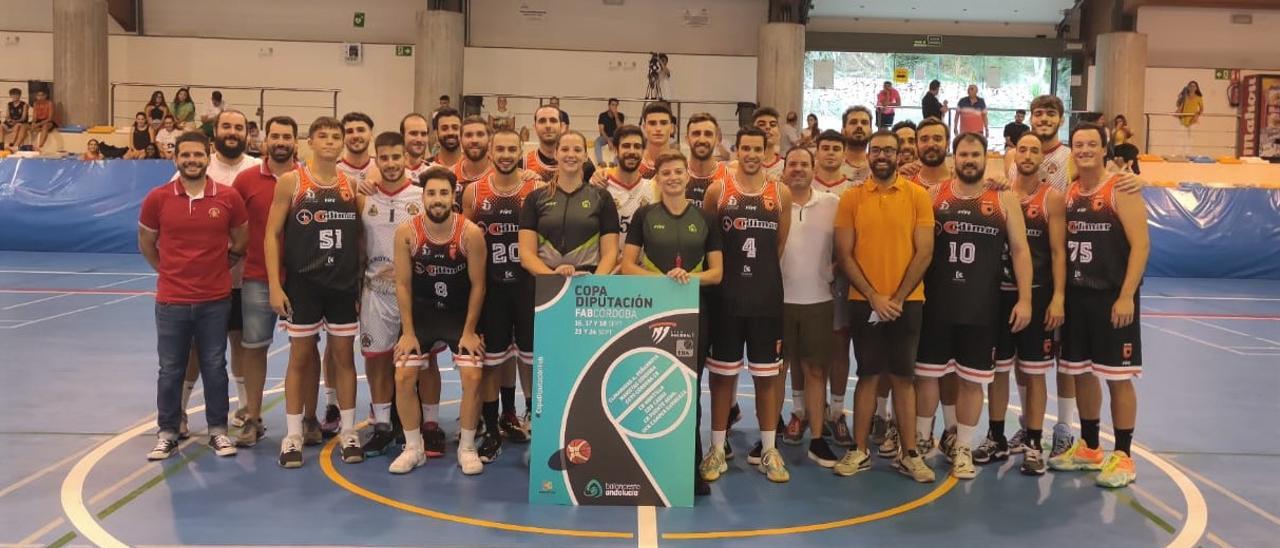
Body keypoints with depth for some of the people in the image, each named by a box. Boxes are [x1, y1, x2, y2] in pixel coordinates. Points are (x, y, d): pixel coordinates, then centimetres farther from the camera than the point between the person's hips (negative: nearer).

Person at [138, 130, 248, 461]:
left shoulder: (228, 198, -4)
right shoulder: (157, 198, -4)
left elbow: (241, 242, 10)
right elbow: (146, 244, 11)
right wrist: (169, 272, 12)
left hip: (216, 300, 0)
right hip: (171, 301, 0)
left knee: (215, 367, 9)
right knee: (170, 369, 9)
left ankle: (218, 431, 20)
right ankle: (168, 433, 21)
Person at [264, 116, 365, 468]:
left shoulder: (353, 184, 5)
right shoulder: (291, 182, -2)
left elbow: (363, 232, 10)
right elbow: (272, 235, -4)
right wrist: (274, 284, -11)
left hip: (344, 284, 2)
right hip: (302, 283, -2)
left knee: (344, 355, 8)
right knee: (300, 356, 5)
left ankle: (348, 431, 18)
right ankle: (293, 434, 15)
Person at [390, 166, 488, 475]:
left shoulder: (471, 233, -19)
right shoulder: (406, 232, -15)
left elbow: (477, 285, -11)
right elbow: (403, 284, -8)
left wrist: (469, 331, -10)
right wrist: (408, 331, -9)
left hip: (460, 314, -1)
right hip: (420, 312, 1)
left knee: (472, 376, -10)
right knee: (403, 376, -4)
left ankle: (467, 448, 8)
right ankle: (413, 447, 13)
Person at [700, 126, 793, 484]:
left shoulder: (781, 194, 3)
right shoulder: (718, 190, -1)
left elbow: (781, 246, 10)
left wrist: (762, 274, 9)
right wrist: (731, 271, -1)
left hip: (767, 297, 1)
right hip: (727, 296, -1)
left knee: (766, 374, 8)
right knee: (722, 372, 6)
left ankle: (767, 450, 18)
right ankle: (717, 448, 16)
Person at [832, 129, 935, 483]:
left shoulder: (918, 196, 0)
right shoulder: (851, 197, 1)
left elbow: (924, 252, -4)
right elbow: (844, 254, -2)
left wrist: (898, 298, -10)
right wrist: (873, 296, -10)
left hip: (907, 302, 0)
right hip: (864, 302, 0)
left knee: (903, 377, 6)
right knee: (868, 375, 6)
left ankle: (909, 453, 14)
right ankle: (860, 450, 16)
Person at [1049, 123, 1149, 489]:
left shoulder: (1121, 189, -9)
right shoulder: (1067, 194, 9)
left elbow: (1141, 244, -14)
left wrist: (1126, 297, -19)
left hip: (1112, 297, -6)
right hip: (1075, 296, 6)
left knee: (1118, 377, 0)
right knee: (1081, 373, 12)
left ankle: (1123, 457, 10)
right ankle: (1089, 448, 26)